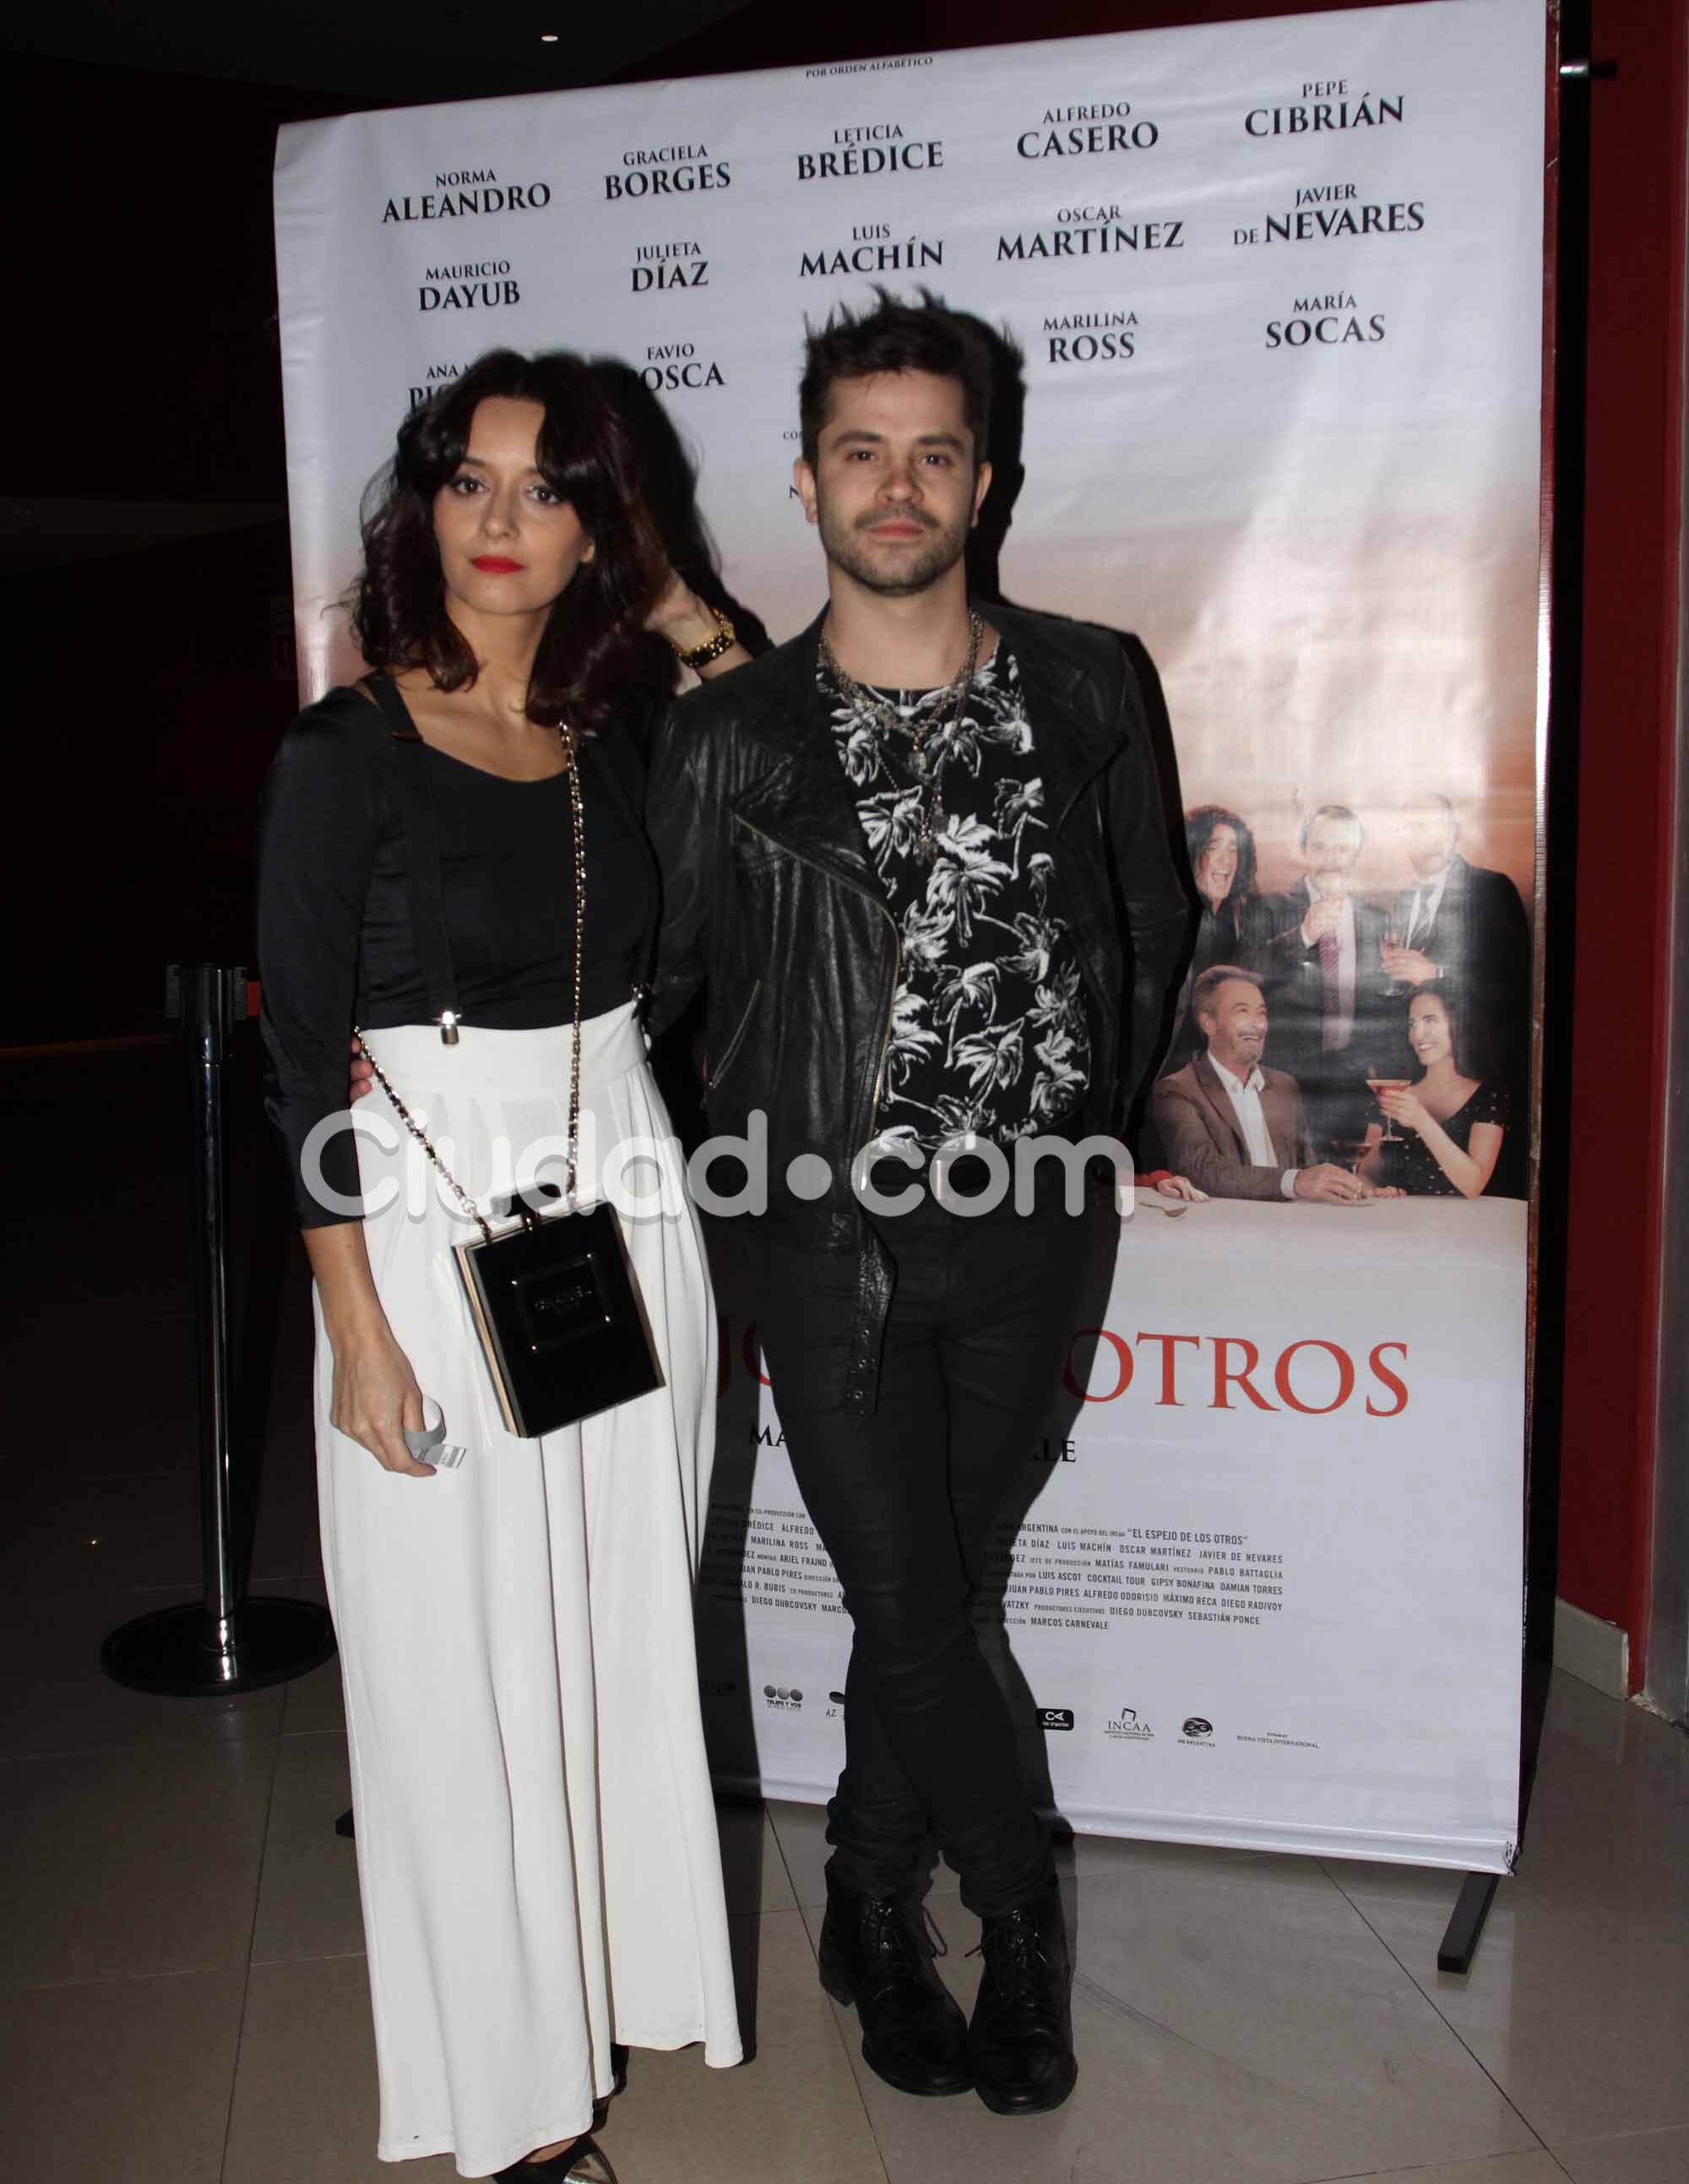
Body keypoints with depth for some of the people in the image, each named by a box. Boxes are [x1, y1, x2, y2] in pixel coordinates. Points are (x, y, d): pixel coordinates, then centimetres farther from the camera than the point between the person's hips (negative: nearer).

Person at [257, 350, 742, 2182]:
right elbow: (303, 1057, -10)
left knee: (623, 1631, 16)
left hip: (626, 1222, 5)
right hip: (434, 1228, -5)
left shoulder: (609, 743, 7)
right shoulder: (345, 751, -8)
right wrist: (357, 1327, -12)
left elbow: (636, 994, 10)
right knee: (466, 1669, 7)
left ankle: (614, 1975, 40)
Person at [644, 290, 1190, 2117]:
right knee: (911, 1613, 4)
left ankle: (872, 1921, 38)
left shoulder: (1082, 691, 3)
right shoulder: (730, 738, -4)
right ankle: (1023, 1929, 31)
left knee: (929, 1592, 14)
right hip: (833, 1245, -2)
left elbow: (1148, 925, 12)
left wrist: (1087, 1123, 10)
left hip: (1030, 1233, 2)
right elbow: (661, 972, 5)